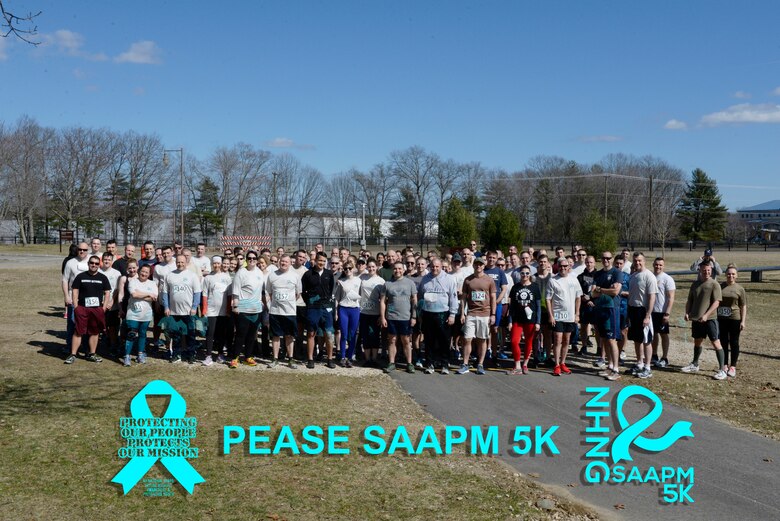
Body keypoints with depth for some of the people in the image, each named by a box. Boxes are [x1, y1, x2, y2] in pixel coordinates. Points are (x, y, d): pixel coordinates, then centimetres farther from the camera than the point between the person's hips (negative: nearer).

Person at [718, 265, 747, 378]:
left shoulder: (740, 289, -1)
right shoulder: (720, 287, 6)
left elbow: (743, 306, -1)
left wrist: (743, 321, -7)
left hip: (735, 319, -3)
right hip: (721, 319, 3)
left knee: (734, 343, 5)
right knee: (723, 342, 8)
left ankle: (733, 366, 12)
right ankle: (725, 365, 19)